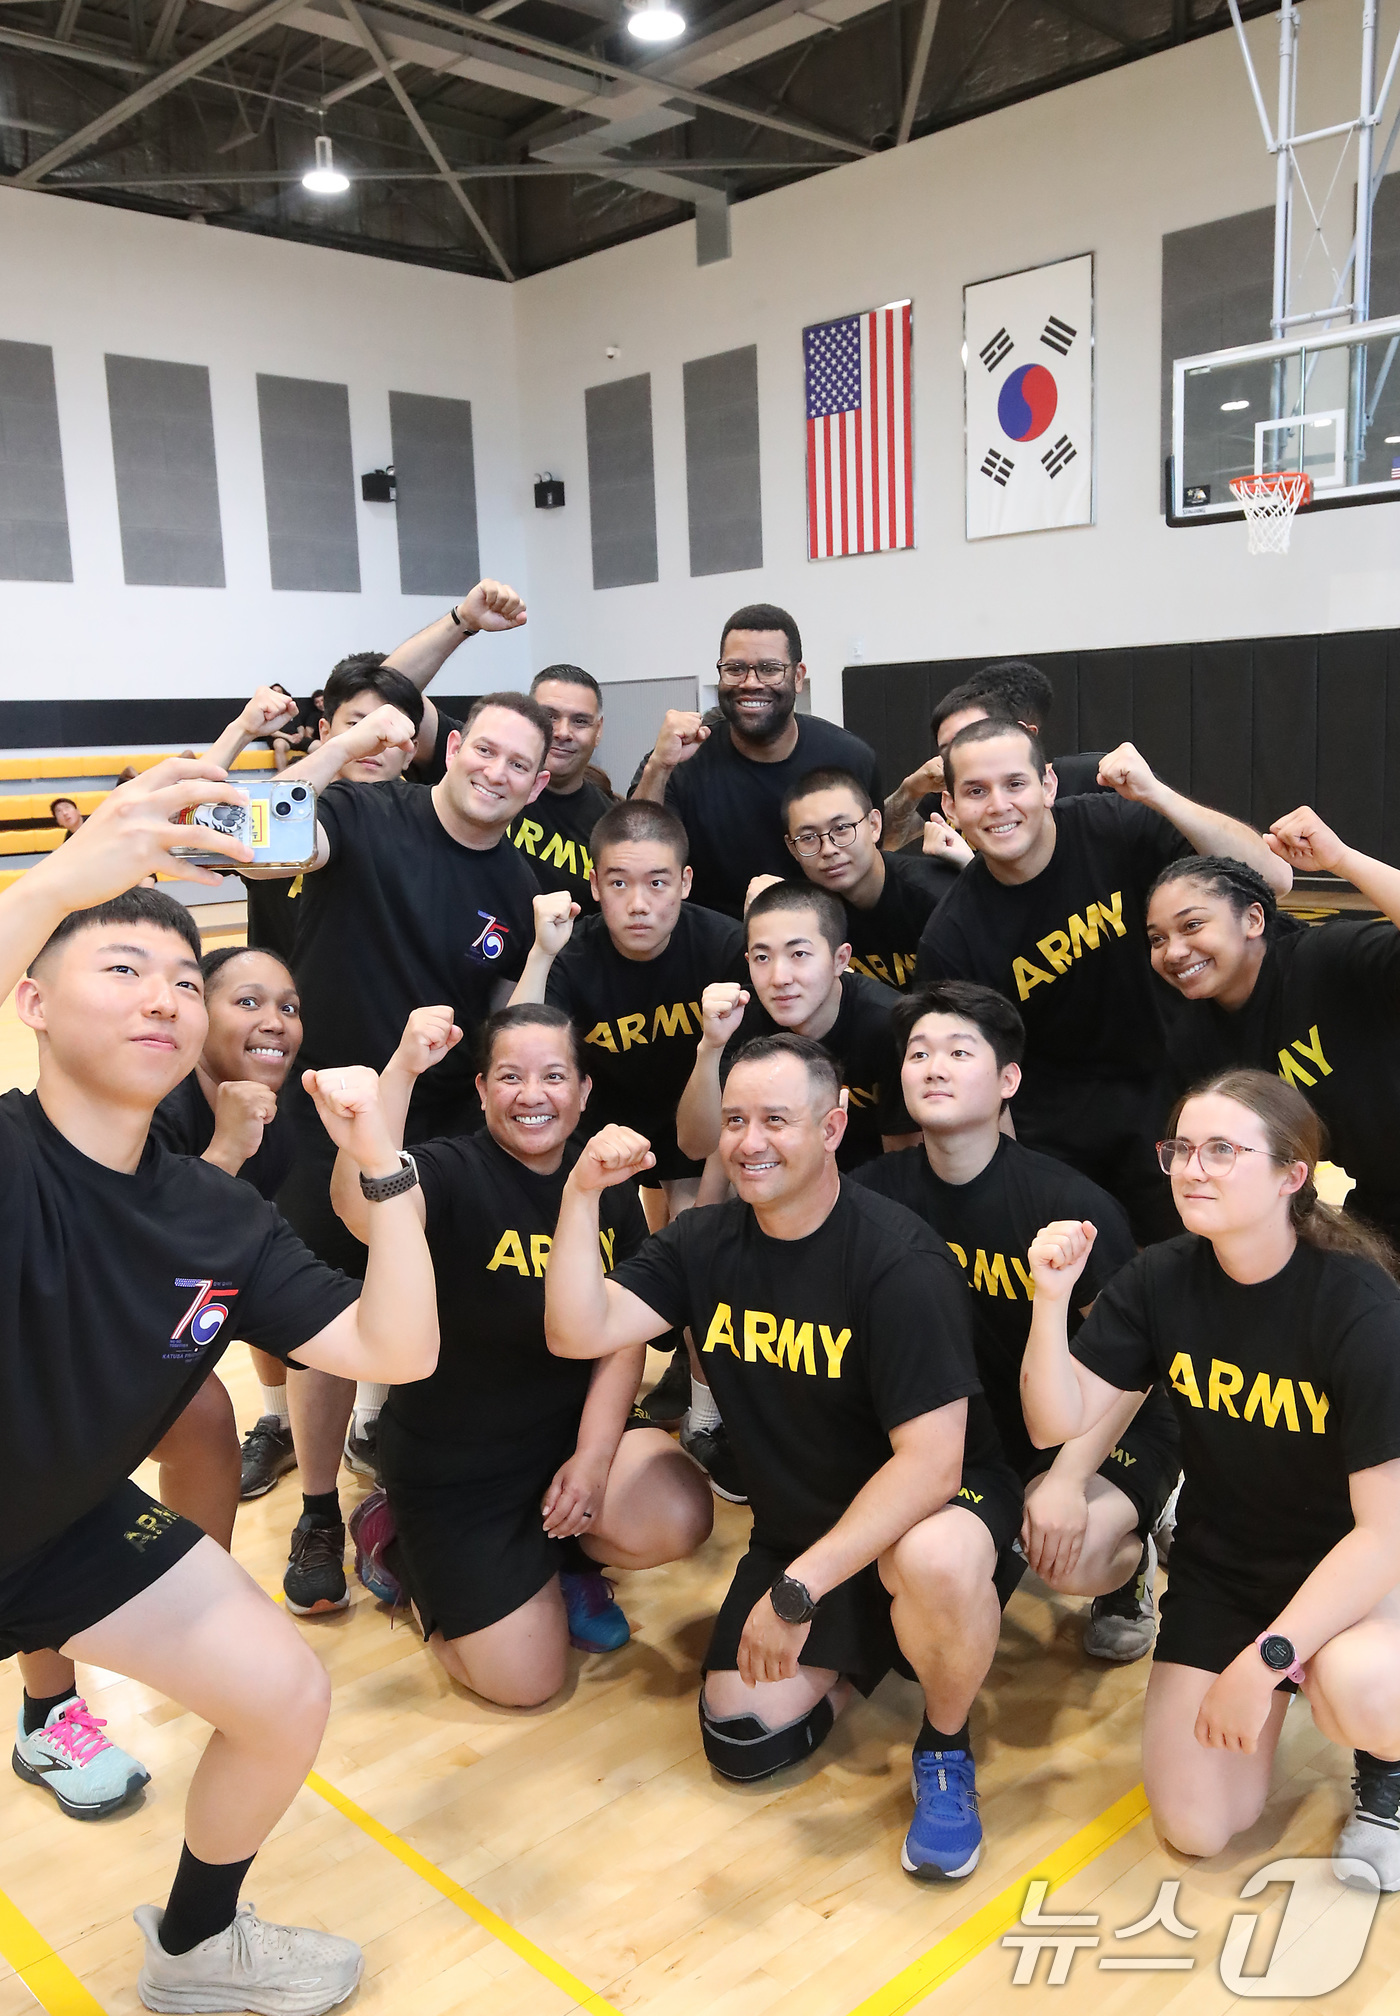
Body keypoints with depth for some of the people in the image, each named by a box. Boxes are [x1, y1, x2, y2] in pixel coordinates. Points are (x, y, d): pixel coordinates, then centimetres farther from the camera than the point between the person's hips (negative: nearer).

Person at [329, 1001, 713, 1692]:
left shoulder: (605, 1180, -2)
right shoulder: (450, 1173, -18)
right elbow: (362, 1209, -43)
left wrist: (594, 1454, -11)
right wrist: (401, 1068, -50)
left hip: (575, 1424, 4)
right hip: (452, 1460, -4)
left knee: (678, 1521, -23)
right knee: (524, 1680, -3)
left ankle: (560, 1551, 11)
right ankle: (407, 1546, 23)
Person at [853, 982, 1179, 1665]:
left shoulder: (1069, 1202, -22)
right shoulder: (879, 1191, -9)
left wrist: (1067, 1479, -24)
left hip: (1098, 1429, -4)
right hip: (971, 1423, 5)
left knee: (1071, 1557, -30)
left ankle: (1130, 1559, 8)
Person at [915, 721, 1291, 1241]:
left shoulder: (1115, 828, -14)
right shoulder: (950, 939, -14)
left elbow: (1272, 877, -22)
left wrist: (1155, 793, -31)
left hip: (1161, 1097, 1)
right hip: (1052, 1134, 0)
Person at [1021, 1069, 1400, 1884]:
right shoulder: (1161, 1280, -12)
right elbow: (1061, 1420, -11)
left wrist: (1262, 1661, -29)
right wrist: (1052, 1298, -28)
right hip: (1219, 1564, 4)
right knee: (1195, 1827, -1)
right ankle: (1278, 1694, 29)